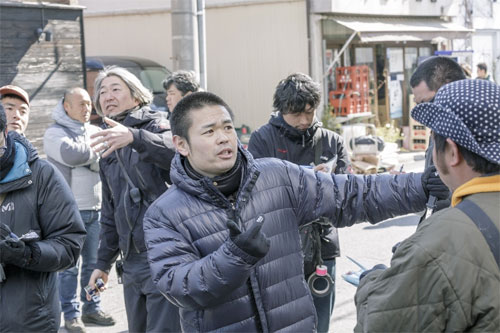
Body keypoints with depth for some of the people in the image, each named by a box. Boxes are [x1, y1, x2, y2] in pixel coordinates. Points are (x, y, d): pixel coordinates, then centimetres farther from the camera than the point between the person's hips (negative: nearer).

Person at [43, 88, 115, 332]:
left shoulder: (95, 132, 13)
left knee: (94, 263, 11)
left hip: (96, 209, 5)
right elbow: (70, 155, -22)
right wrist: (94, 153, -9)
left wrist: (84, 155, -11)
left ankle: (92, 309, 22)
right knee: (70, 267, -1)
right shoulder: (54, 133, -3)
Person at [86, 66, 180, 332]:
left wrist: (135, 137, -41)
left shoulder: (155, 125, -1)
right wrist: (103, 262, 21)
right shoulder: (108, 151, 20)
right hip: (132, 262, 7)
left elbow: (176, 150, -26)